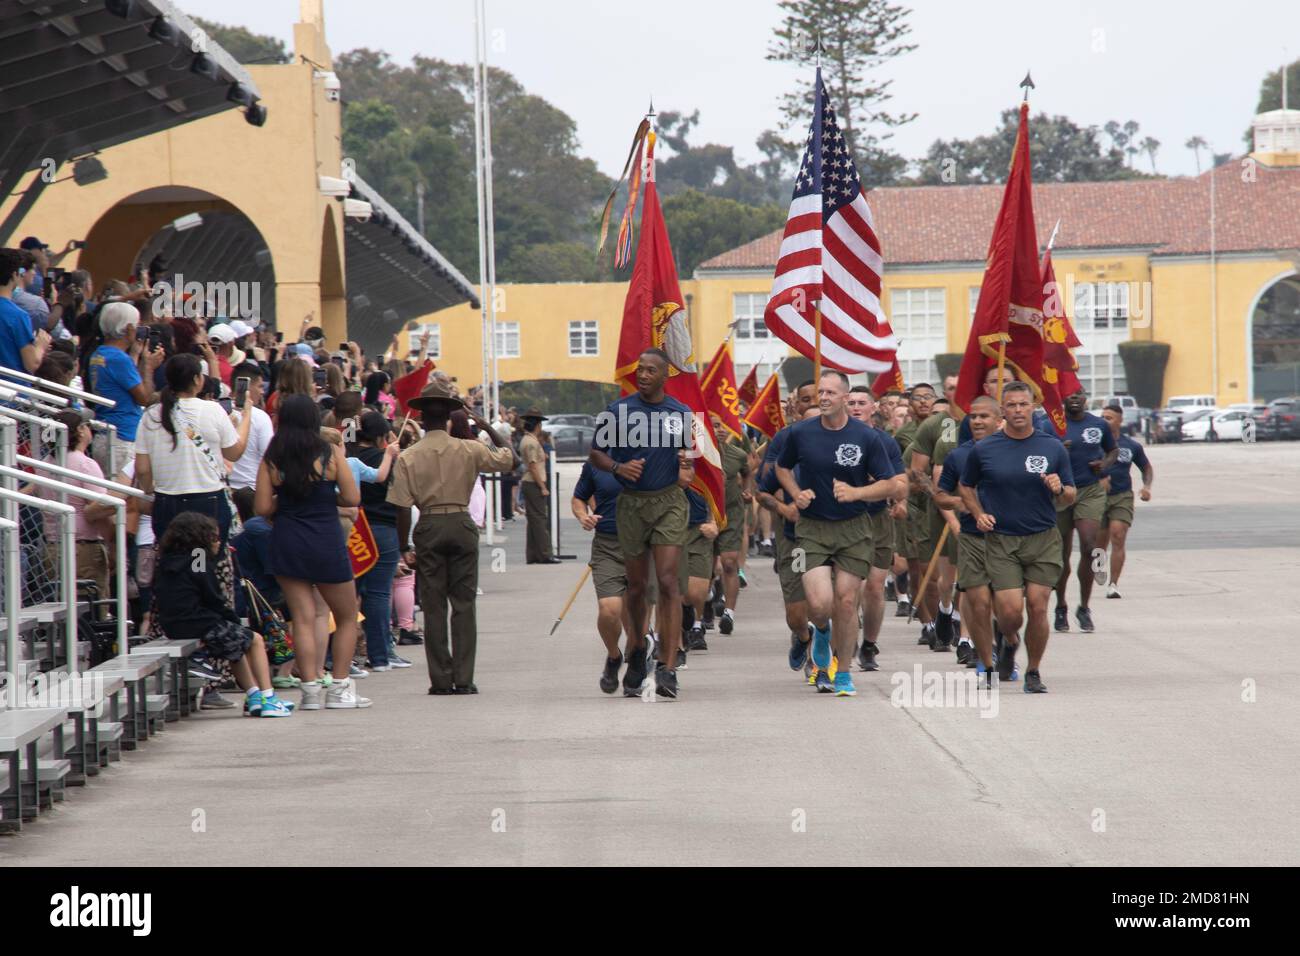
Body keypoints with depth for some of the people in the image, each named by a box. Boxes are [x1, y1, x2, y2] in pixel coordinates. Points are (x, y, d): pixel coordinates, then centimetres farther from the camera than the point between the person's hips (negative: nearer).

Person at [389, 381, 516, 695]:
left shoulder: (408, 457, -4)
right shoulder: (468, 450, -3)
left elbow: (402, 507, -5)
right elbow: (509, 458, 8)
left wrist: (404, 548, 3)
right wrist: (487, 428, 17)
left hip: (429, 527, 0)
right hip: (462, 524, 0)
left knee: (433, 605, 5)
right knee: (463, 604, 5)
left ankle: (440, 679, 3)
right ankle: (464, 678, 0)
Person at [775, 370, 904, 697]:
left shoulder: (868, 437, -6)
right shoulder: (801, 433, -2)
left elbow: (891, 484, -2)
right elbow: (782, 467, 17)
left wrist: (855, 492, -17)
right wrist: (796, 494, -1)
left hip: (853, 528, 0)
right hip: (812, 529, 0)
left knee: (846, 602, 0)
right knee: (820, 603, -13)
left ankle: (843, 674, 17)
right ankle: (822, 633, 25)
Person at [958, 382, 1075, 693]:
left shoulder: (1053, 448, 3)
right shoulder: (983, 450, 1)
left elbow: (1070, 497, 9)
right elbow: (965, 487, 15)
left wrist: (1059, 489, -13)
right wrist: (978, 514, -2)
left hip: (1043, 539, 1)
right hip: (1000, 540, -1)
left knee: (1037, 607, -6)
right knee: (1010, 610, -11)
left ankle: (1033, 672, 12)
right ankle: (1009, 642, 25)